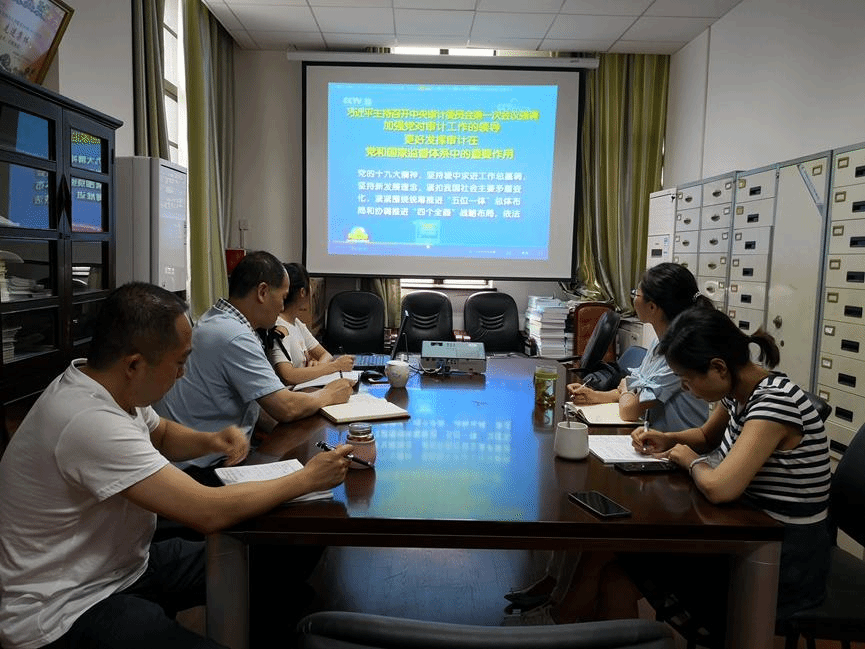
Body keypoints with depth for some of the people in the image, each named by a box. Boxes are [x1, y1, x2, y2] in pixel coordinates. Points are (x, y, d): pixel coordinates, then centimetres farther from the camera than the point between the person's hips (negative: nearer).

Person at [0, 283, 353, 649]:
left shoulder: (102, 384, -4)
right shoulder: (89, 422, -32)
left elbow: (161, 434, 17)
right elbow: (209, 512, -32)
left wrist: (209, 440, -4)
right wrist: (308, 479, -20)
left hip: (122, 564, 9)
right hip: (64, 612, -9)